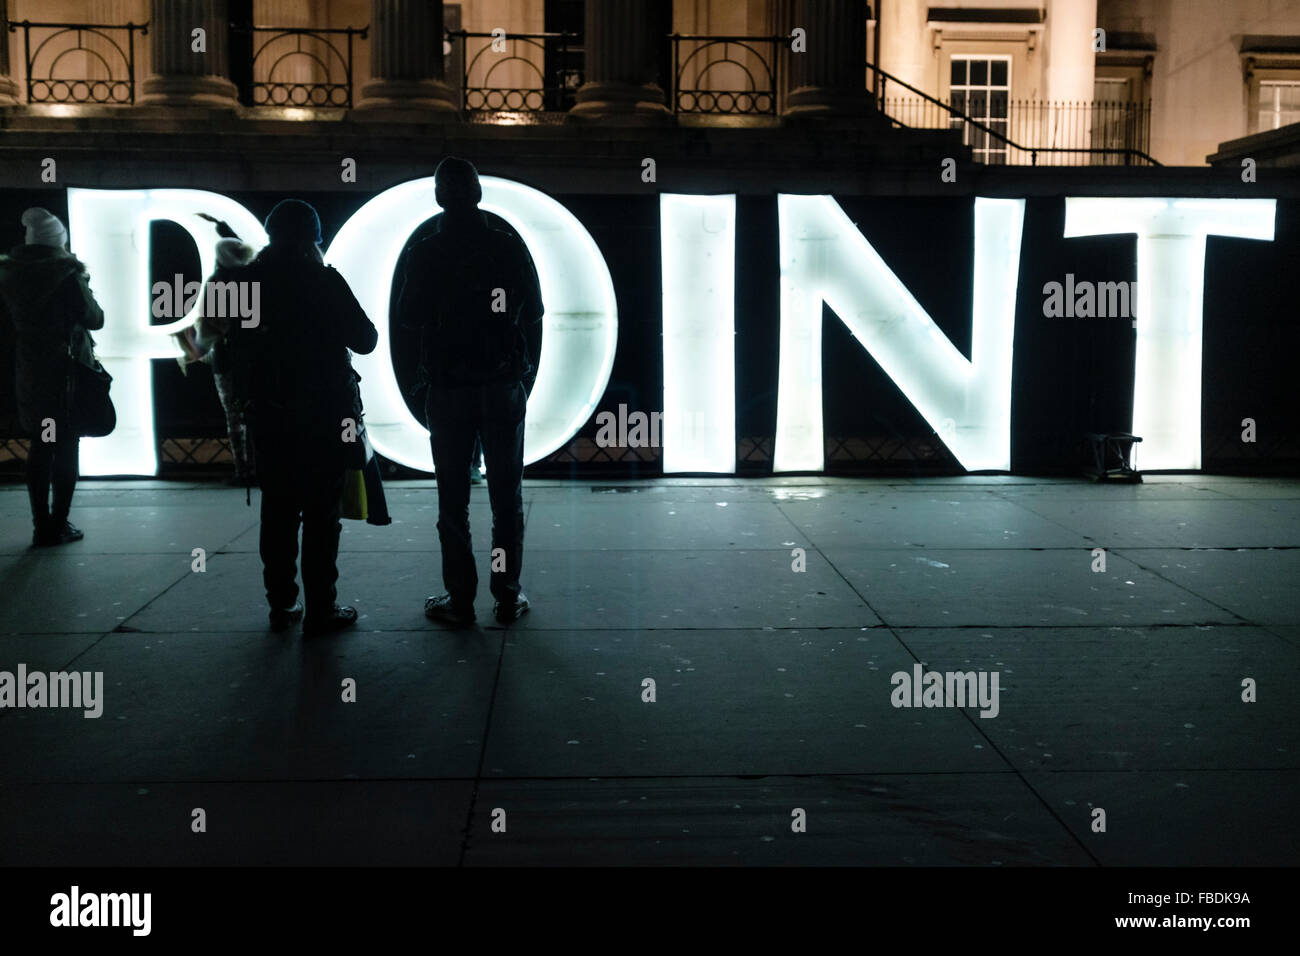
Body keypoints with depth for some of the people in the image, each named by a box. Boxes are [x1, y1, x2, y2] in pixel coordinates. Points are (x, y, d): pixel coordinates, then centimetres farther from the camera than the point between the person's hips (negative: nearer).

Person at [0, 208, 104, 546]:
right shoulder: (67, 274, -13)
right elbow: (94, 319, -7)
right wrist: (83, 286, 7)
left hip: (28, 375, 5)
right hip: (67, 373, -5)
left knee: (39, 447, 12)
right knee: (66, 448, 4)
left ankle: (41, 525, 12)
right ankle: (59, 526, 4)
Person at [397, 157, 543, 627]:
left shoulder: (425, 254, -4)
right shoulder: (510, 247, -1)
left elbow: (408, 317, 4)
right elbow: (533, 316, 3)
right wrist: (527, 377, 11)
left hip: (448, 390, -1)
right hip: (504, 386, 1)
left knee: (453, 500, 4)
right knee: (507, 497, 6)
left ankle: (460, 599, 6)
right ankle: (507, 596, 8)